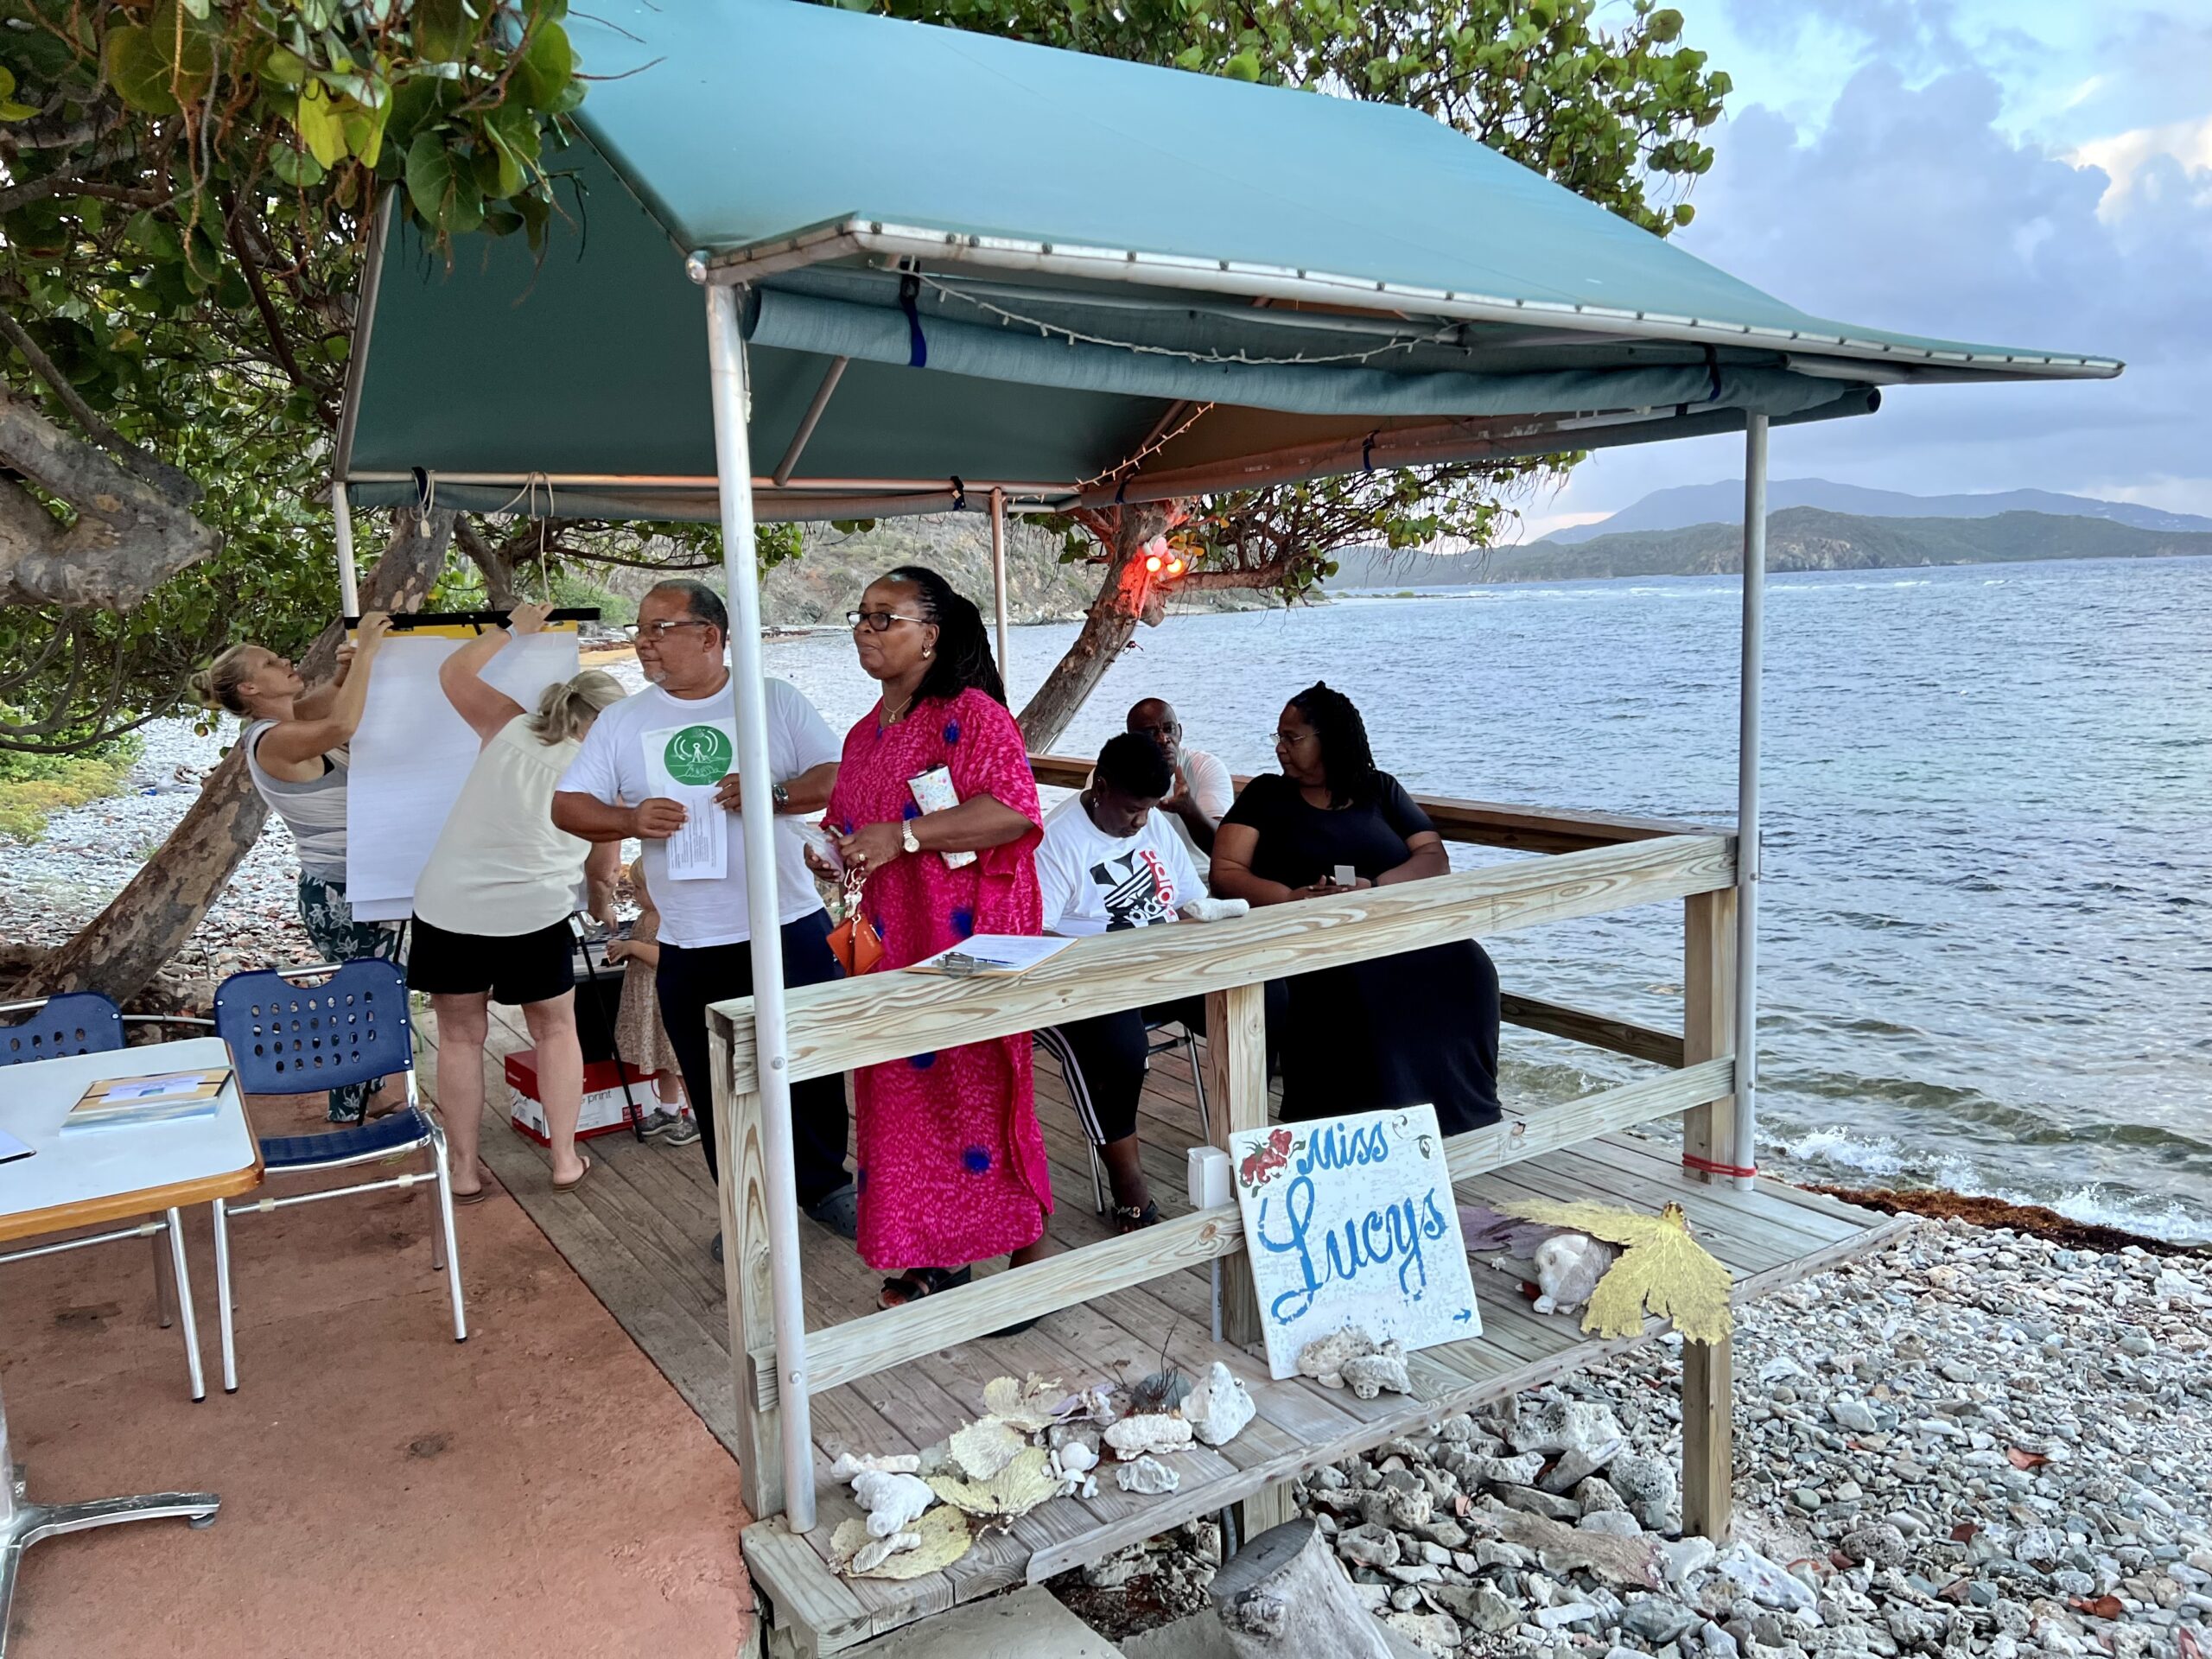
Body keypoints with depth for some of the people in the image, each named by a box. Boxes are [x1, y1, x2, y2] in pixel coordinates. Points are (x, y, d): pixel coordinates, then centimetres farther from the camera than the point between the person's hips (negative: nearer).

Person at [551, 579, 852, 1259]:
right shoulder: (622, 721, 5)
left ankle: (825, 1185, 30)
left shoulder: (776, 700, 2)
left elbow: (838, 776, -5)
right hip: (692, 947, 1)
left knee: (814, 1064, 9)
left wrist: (772, 794, -21)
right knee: (718, 1087, 9)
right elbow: (567, 805, 2)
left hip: (791, 927, -1)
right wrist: (630, 820, -17)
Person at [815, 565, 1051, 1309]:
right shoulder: (864, 735, 16)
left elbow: (1013, 808, -23)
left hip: (967, 942, -8)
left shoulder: (971, 714, -10)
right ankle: (933, 1256, 25)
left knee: (979, 1091, -3)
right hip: (890, 948, 8)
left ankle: (1027, 1253, 12)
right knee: (902, 1093, 11)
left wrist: (903, 835, -25)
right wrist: (831, 850, 6)